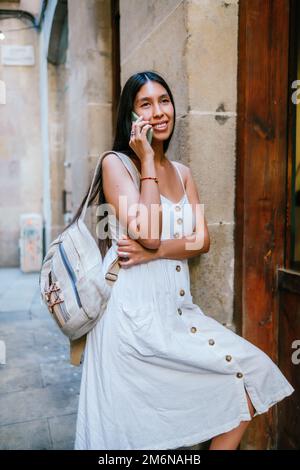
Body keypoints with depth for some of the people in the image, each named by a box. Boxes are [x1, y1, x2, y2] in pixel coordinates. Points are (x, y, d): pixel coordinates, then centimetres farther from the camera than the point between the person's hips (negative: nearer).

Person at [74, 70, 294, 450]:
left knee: (255, 374, 1)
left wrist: (155, 252, -14)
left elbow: (202, 240, 3)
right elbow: (147, 234, -18)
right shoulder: (116, 163, -4)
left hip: (179, 309, 6)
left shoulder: (182, 173, 14)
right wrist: (147, 161, -13)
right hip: (135, 311, -5)